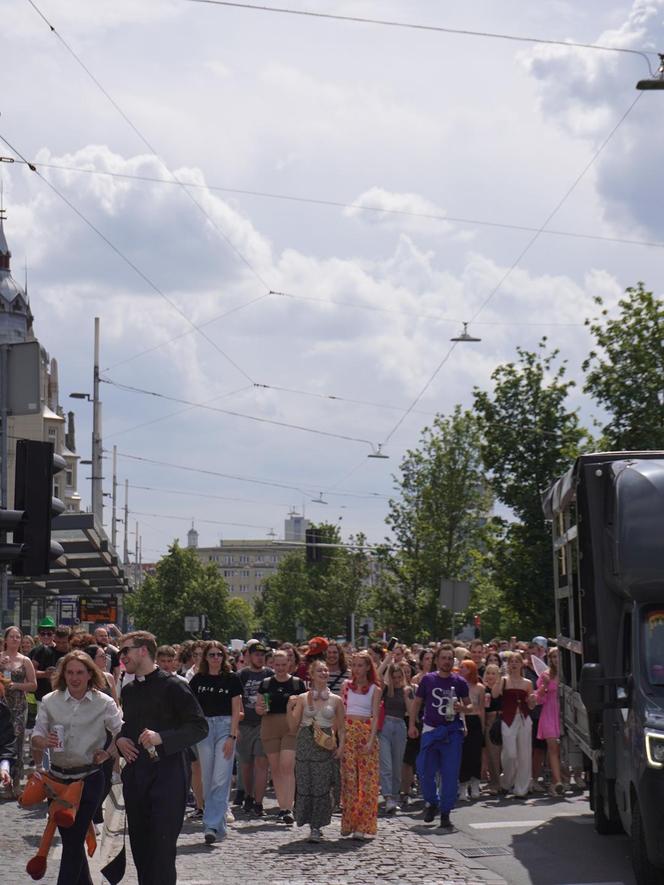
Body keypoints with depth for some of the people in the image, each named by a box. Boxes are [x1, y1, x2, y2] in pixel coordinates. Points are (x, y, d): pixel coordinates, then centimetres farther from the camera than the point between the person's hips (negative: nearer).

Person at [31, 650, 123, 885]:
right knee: (69, 838, 11)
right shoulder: (50, 701, 1)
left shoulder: (104, 703, -3)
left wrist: (108, 753, -12)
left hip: (89, 779, -3)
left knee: (74, 840, -6)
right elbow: (36, 737, 0)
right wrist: (43, 742, -21)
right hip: (58, 778, 3)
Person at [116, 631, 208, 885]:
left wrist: (162, 738, -22)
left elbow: (199, 727, -11)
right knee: (139, 845, 10)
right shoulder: (128, 690, 16)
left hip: (166, 775, -7)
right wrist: (120, 740, 7)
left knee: (161, 851, -9)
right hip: (134, 775, 7)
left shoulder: (172, 687, -7)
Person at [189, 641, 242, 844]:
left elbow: (236, 710, -1)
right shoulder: (198, 680, 7)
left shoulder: (231, 679, 1)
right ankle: (218, 825, 17)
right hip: (204, 727, 3)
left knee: (220, 779, -11)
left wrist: (232, 736, -9)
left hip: (225, 726, -3)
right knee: (208, 779, 6)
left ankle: (212, 825, -14)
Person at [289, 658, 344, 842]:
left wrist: (341, 746, -2)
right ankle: (313, 824, 10)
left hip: (326, 746, 0)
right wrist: (290, 708, -9)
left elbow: (341, 728, 11)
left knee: (322, 786, -4)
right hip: (306, 745, 0)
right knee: (306, 784, -2)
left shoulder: (336, 700, 7)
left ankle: (316, 827, 3)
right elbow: (294, 726, 4)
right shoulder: (302, 698, 6)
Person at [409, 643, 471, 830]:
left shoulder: (459, 682, 4)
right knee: (425, 771, 0)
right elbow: (416, 703, 11)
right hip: (430, 731, 0)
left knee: (450, 774, -2)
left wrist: (461, 708, -10)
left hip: (452, 732, 0)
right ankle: (431, 802, 25)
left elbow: (469, 705, 13)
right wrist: (412, 725, 3)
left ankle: (445, 813, 6)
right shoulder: (427, 680, 4)